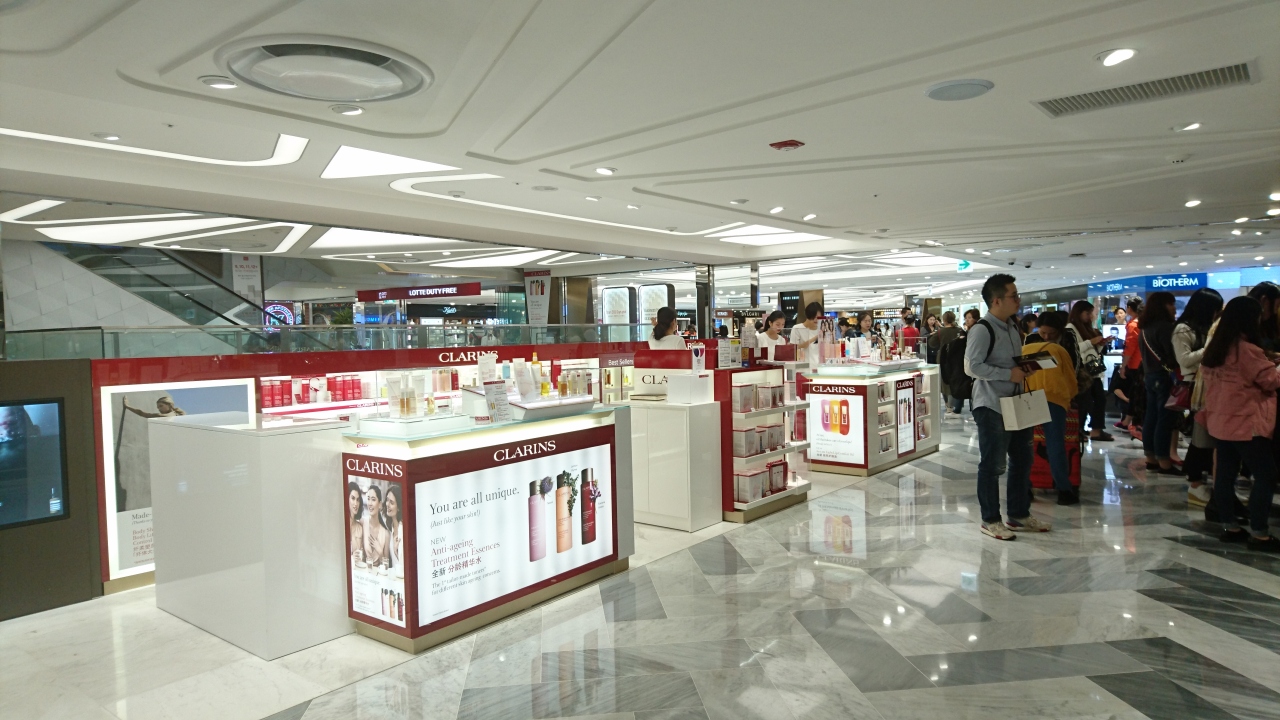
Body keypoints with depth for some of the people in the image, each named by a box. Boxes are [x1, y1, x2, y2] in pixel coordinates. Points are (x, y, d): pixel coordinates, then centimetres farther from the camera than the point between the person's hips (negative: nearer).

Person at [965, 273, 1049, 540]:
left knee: (1022, 460, 16)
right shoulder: (982, 330, -16)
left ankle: (1019, 515, 30)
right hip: (991, 407, -9)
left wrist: (1025, 367, 3)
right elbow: (972, 366, -23)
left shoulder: (1012, 327, 12)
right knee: (991, 465, 0)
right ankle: (990, 520, 13)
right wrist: (1009, 374, -20)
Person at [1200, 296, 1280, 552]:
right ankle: (1258, 533, -1)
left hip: (1221, 421, 8)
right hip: (1246, 423, -8)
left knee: (1225, 473, 9)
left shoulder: (1216, 348, 9)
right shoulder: (1247, 349, -15)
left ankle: (1229, 527, 16)